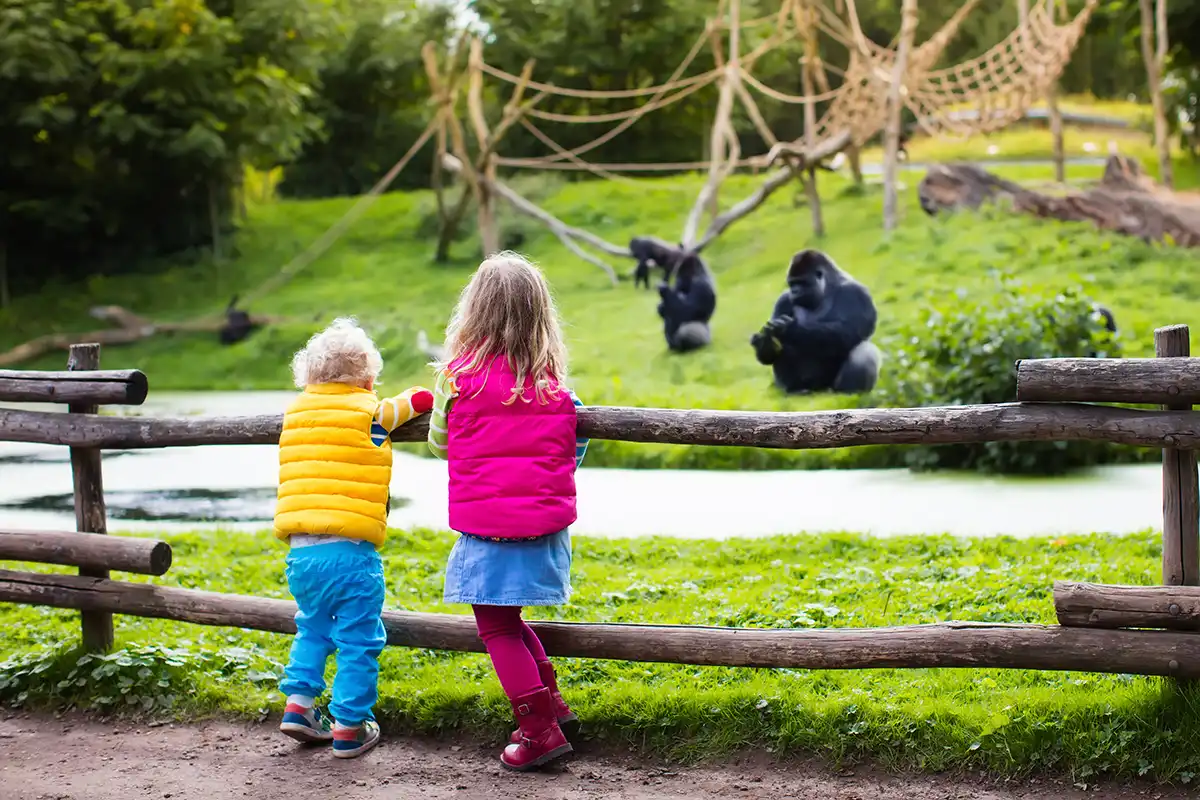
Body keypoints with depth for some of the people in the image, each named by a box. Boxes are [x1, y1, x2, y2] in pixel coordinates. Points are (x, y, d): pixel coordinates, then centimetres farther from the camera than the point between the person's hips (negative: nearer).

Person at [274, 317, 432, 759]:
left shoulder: (295, 412, 14)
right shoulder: (372, 412, 0)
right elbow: (422, 398, 10)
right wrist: (416, 399, 32)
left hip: (300, 550, 6)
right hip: (350, 551, -6)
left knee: (313, 628, 26)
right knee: (358, 642, 4)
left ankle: (298, 702, 19)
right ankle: (349, 728, 6)